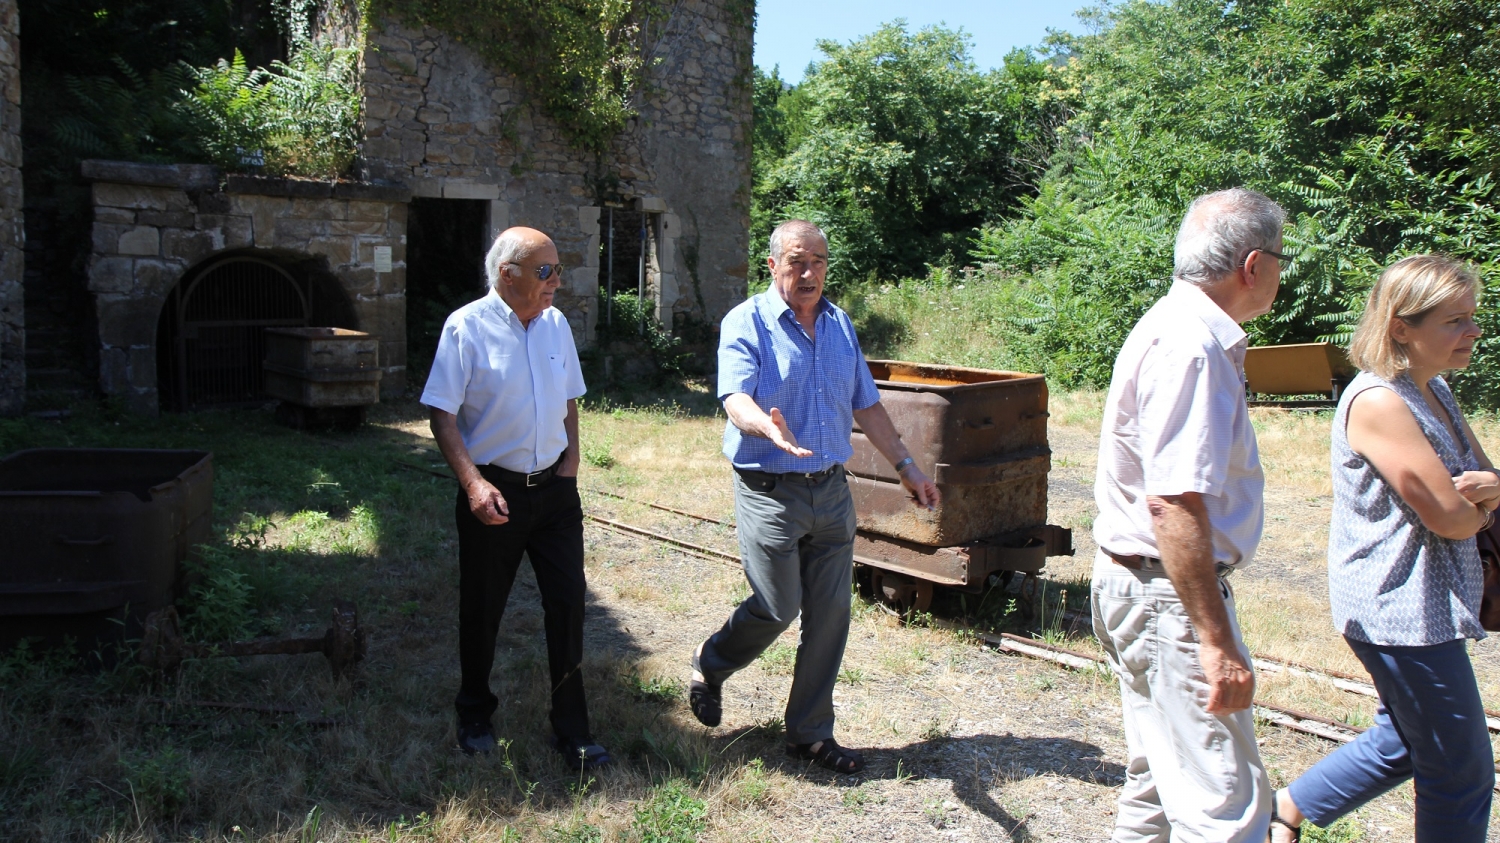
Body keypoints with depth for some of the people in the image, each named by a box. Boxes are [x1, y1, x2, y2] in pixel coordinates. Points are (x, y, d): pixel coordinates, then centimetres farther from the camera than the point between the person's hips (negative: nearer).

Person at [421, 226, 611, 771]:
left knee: (568, 604, 2)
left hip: (554, 489, 4)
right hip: (494, 492, -4)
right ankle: (474, 717, 33)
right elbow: (442, 415, -12)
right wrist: (473, 484, -21)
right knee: (482, 612, 10)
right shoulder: (467, 327, -11)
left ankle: (571, 731, 14)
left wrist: (570, 464, 5)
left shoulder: (556, 324, 6)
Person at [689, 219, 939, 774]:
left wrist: (906, 467, 14)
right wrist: (767, 426, -44)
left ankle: (811, 733, 21)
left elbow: (866, 405, 17)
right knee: (777, 609, -3)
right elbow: (735, 398, -23)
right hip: (770, 492, -5)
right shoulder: (747, 323, -7)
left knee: (830, 614, 6)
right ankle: (710, 666, 28)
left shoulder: (840, 325, 12)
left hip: (832, 490, 6)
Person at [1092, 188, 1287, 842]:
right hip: (1168, 593, -11)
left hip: (1138, 584, 11)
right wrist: (1218, 641, -25)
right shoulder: (1191, 347, -20)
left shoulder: (1181, 329, 13)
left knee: (1158, 786, 19)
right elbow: (1174, 504, -27)